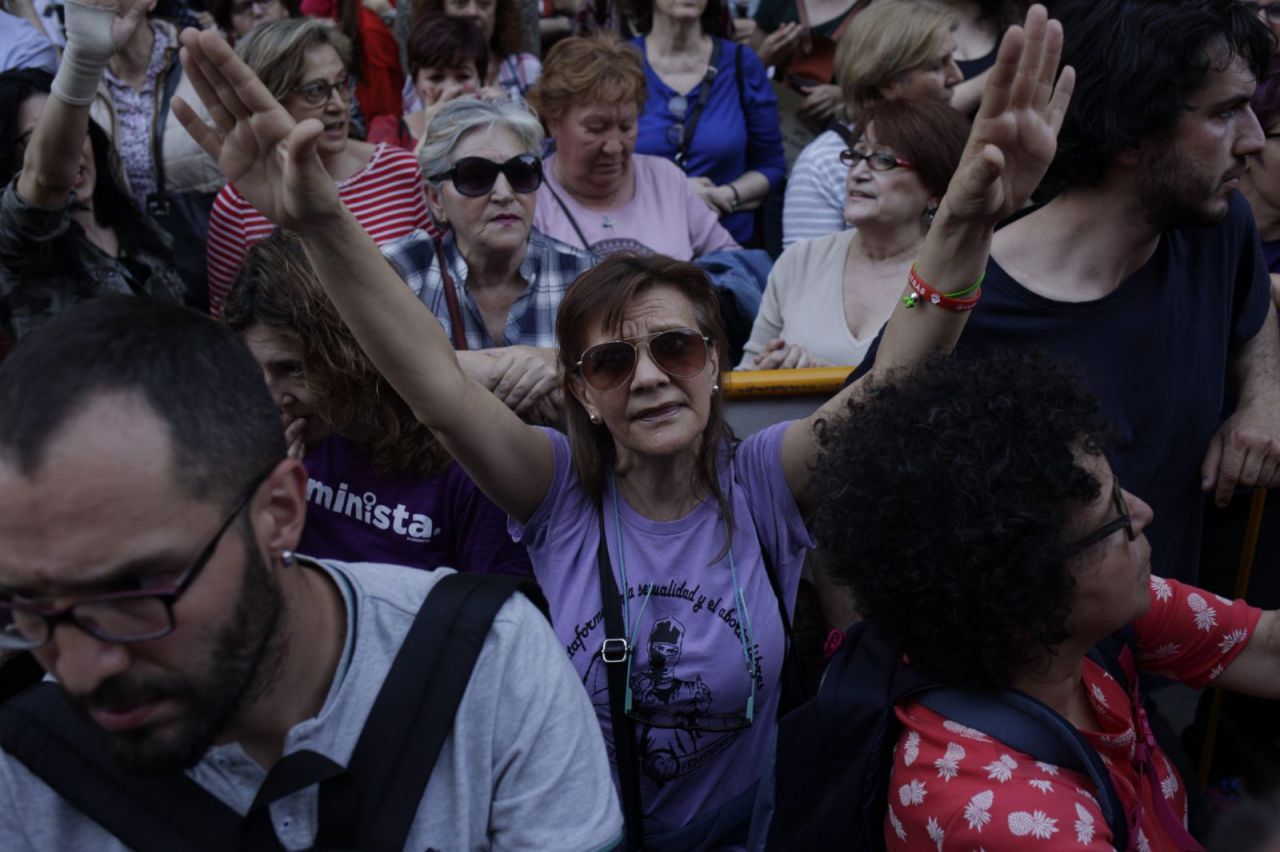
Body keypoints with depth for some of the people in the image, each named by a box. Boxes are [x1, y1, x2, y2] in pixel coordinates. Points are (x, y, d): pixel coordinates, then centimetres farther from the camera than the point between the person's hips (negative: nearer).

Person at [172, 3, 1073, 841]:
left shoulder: (764, 485, -10)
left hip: (748, 829, -1)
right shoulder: (562, 492, -8)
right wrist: (320, 222, -35)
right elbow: (436, 380, -21)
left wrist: (964, 226, -41)